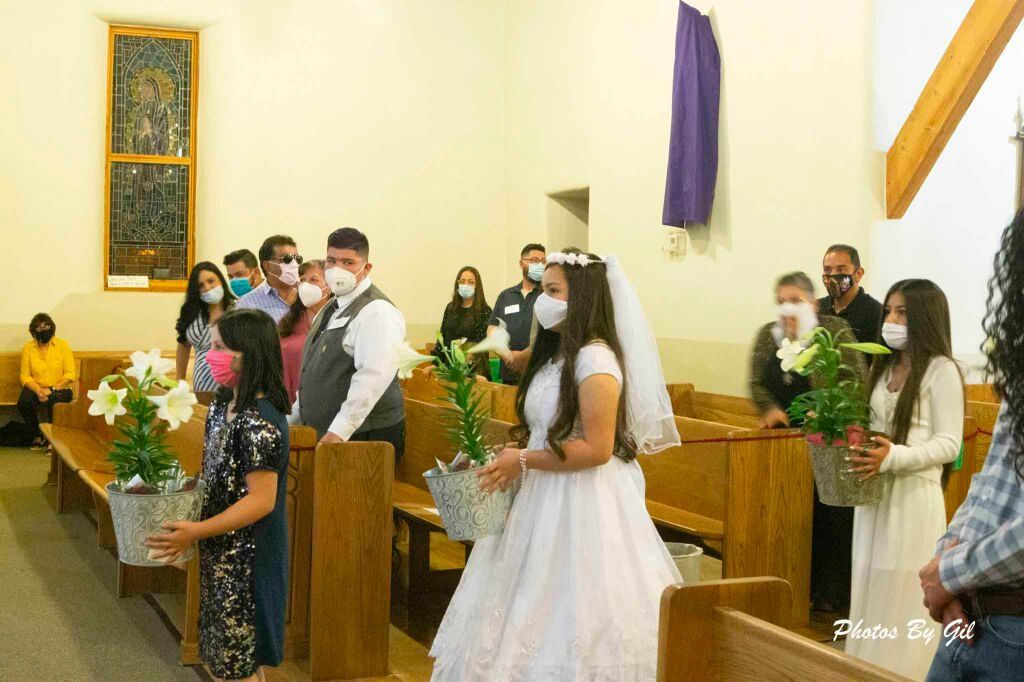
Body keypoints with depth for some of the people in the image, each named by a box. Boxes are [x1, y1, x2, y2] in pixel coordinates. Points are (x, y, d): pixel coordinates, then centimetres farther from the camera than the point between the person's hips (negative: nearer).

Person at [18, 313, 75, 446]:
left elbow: (70, 375, -8)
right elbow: (25, 376, -1)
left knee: (54, 400, -36)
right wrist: (38, 391, -20)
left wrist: (51, 389, -19)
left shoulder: (62, 345, -5)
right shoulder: (28, 348, 0)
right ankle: (36, 435, -3)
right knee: (23, 402, -29)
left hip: (59, 389, -2)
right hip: (36, 388, 2)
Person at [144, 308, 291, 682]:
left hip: (248, 560, -9)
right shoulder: (222, 406, 6)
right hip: (222, 553, 9)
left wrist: (196, 531, -28)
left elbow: (261, 500, -24)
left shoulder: (260, 422, -22)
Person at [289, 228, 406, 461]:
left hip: (366, 438, -8)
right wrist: (291, 421, 22)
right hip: (321, 435, 8)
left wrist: (339, 431, -31)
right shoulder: (330, 309, 17)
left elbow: (374, 375, -27)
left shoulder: (377, 313, -14)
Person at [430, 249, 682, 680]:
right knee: (533, 619, 10)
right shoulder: (554, 356, 14)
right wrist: (511, 454, 3)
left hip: (584, 503, -9)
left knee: (567, 621, -3)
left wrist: (523, 461, -16)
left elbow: (596, 448, -21)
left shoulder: (596, 358, -14)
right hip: (546, 500, 9)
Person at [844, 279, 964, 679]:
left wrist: (894, 457, -24)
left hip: (914, 497, -7)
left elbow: (948, 444, -12)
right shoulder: (884, 367, 14)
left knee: (902, 596, 0)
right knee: (871, 590, 10)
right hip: (874, 493, 7)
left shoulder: (941, 370, -7)